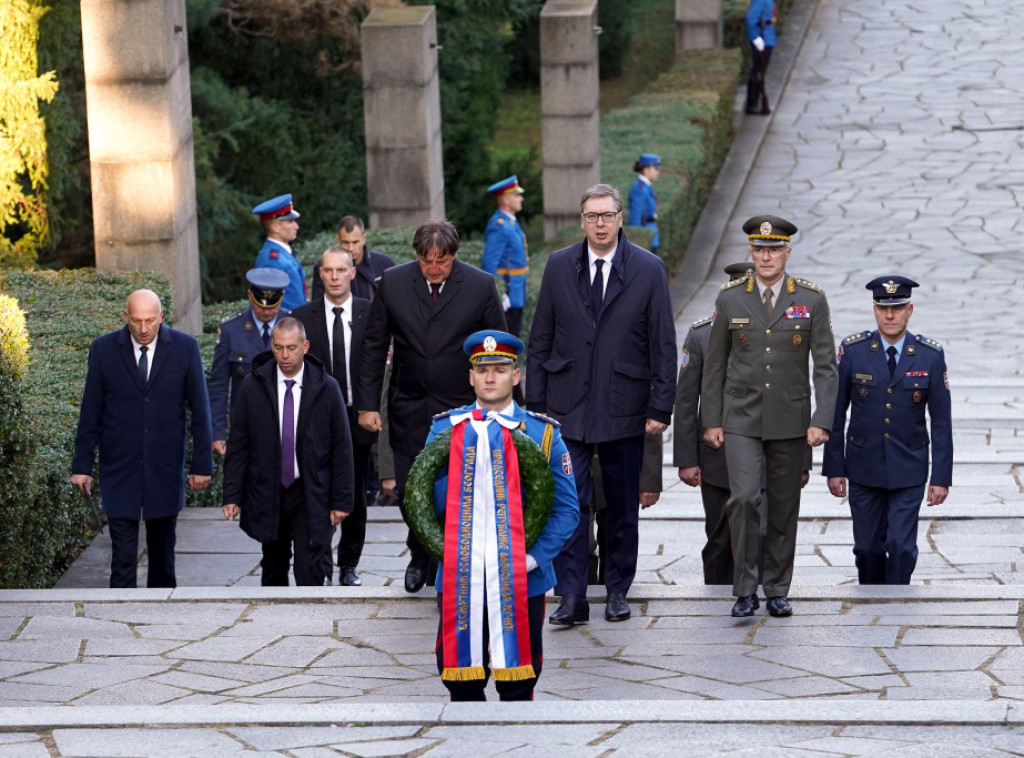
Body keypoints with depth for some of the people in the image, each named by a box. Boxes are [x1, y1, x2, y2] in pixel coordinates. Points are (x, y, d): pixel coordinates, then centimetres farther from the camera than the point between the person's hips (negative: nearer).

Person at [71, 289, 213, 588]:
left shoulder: (185, 348, -4)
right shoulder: (104, 349, -4)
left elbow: (200, 410, 1)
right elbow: (90, 413, 2)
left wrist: (202, 464, 0)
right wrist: (81, 465, 0)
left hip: (165, 470, 1)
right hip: (120, 469, -1)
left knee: (163, 549, 14)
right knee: (123, 554, -6)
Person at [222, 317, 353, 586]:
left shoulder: (326, 388, -4)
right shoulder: (253, 387, -2)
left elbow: (342, 449, -1)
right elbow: (238, 445, 2)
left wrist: (341, 501, -3)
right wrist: (232, 495, -4)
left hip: (310, 497, -2)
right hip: (267, 494, 2)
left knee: (310, 571, -8)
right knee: (273, 567, 14)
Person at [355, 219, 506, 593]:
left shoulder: (480, 286, -7)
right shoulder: (393, 283, -3)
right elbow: (373, 346, 3)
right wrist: (367, 403, 0)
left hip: (462, 409, -2)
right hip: (409, 409, 2)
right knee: (409, 491, 7)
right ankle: (420, 555, 33)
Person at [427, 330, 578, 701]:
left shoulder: (542, 433, 5)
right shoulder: (445, 429, 9)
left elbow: (567, 508, 3)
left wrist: (535, 558, -9)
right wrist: (442, 552, -6)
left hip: (521, 583, -1)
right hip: (459, 582, 1)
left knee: (517, 686, 2)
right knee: (462, 683, 4)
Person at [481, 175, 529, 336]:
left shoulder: (510, 222, 14)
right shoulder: (499, 226, -18)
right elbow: (489, 263, -23)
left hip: (515, 293, 10)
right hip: (506, 293, -10)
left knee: (514, 334, 13)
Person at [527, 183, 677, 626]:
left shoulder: (648, 270, 0)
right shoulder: (559, 267, 5)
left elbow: (663, 345, 1)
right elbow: (541, 341, 8)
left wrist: (660, 408, -4)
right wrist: (536, 403, 3)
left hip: (624, 406, 0)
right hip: (568, 406, 0)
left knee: (623, 505, 8)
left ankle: (617, 590, 20)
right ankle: (572, 597, -6)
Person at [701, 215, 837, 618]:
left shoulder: (811, 299, 0)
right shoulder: (730, 298, 1)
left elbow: (825, 365, 0)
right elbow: (715, 364, 7)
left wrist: (821, 421, -9)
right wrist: (711, 420, 4)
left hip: (789, 420, 1)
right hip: (741, 419, -1)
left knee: (784, 508, 6)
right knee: (744, 497, -16)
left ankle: (778, 590, 18)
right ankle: (745, 589, -8)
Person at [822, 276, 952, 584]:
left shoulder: (930, 356, -5)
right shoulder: (852, 350, -4)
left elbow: (941, 421, -2)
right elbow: (836, 413, 1)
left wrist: (941, 477, -5)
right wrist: (833, 468, 0)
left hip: (909, 471, -1)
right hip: (864, 469, 1)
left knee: (902, 546, -9)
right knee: (868, 547, 6)